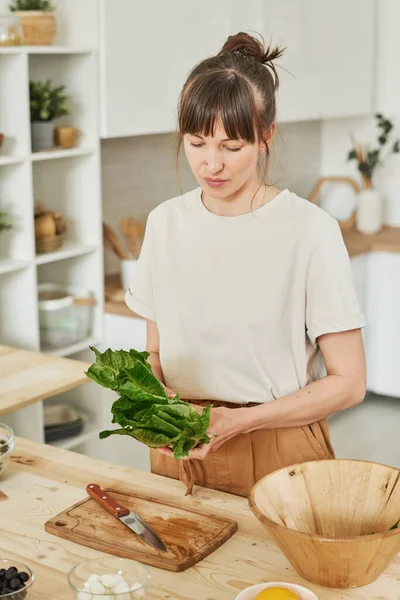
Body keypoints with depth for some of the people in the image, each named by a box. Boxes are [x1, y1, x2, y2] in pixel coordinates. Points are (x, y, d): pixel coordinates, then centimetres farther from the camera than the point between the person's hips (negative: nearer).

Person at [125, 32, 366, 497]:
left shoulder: (310, 230, -15)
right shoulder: (165, 223, 0)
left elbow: (347, 383, -11)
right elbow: (156, 352, 9)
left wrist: (240, 420, -21)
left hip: (278, 456, -4)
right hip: (179, 453, 4)